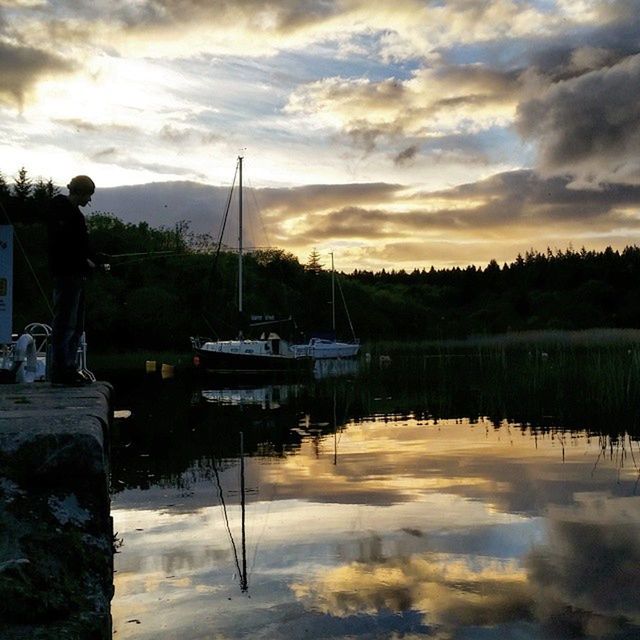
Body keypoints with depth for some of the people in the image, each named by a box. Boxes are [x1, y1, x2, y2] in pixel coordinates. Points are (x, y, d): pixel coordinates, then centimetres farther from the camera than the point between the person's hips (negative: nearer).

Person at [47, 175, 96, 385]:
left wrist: (91, 259, 12)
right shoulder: (61, 209, -11)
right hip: (66, 273, -11)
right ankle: (60, 371, -5)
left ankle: (70, 367, 21)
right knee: (65, 322, -8)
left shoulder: (73, 211, 19)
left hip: (76, 274, 11)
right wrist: (85, 261, -15)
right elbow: (61, 243, -20)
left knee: (76, 325, 14)